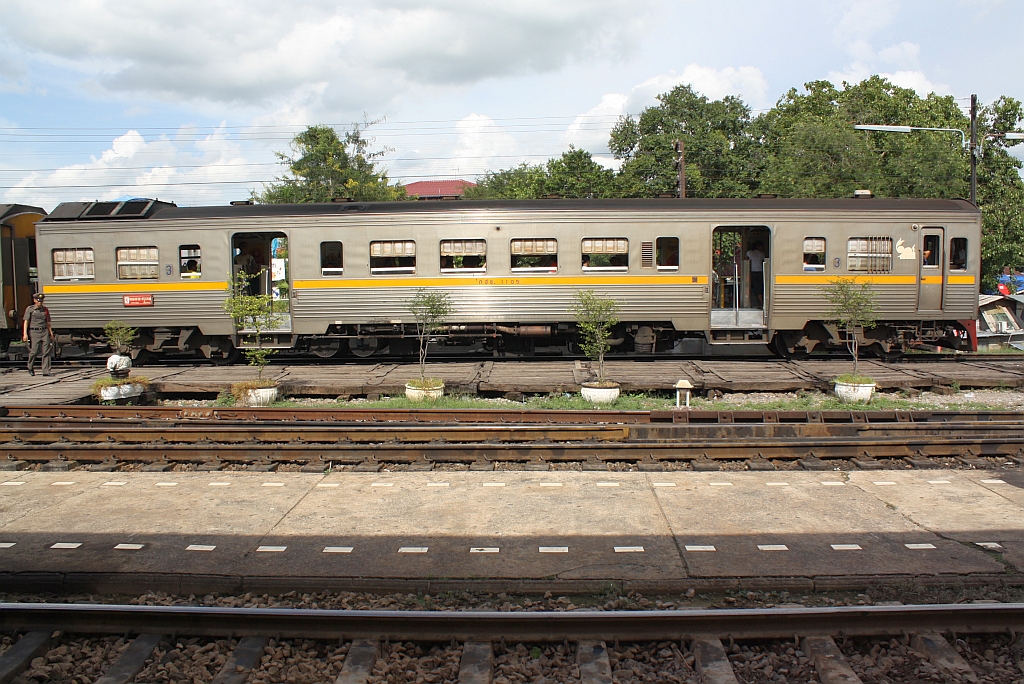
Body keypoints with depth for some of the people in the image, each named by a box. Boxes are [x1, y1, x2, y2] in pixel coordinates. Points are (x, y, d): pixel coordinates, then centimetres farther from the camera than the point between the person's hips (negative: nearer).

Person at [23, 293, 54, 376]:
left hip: (44, 332, 3)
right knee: (34, 351, -6)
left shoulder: (45, 310, 14)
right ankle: (30, 368, 20)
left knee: (46, 352, -2)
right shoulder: (29, 309, 3)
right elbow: (26, 322, -2)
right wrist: (25, 334, -11)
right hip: (34, 332, -3)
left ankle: (46, 371, -1)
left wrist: (51, 333, 15)